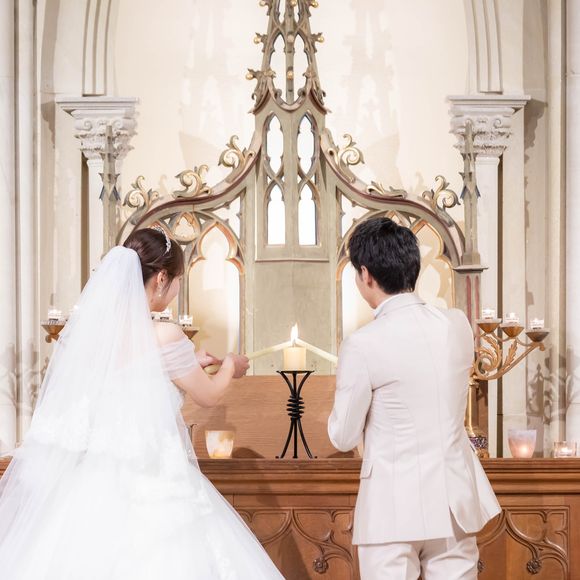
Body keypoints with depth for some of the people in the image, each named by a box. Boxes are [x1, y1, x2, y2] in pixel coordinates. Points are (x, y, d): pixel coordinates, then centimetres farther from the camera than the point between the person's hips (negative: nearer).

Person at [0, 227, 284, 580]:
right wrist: (230, 367, 20)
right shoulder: (164, 337, -16)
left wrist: (190, 364, 29)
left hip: (91, 480, 7)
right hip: (148, 487, -7)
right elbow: (209, 396, 0)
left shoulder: (90, 325, 3)